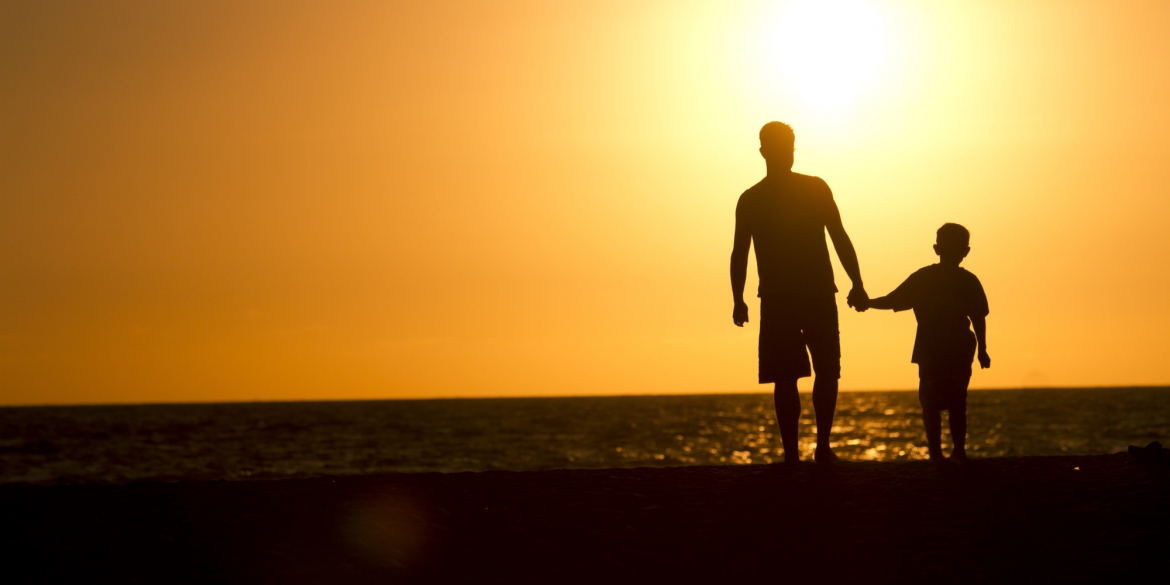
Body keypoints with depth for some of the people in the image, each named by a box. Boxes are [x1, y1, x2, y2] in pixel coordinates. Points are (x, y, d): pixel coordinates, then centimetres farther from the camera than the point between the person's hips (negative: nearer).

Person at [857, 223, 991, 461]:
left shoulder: (922, 277, 2)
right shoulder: (968, 281, 0)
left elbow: (893, 300, 1)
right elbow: (979, 318, -3)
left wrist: (868, 303, 14)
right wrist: (982, 349, 3)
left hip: (929, 352, -1)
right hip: (960, 351, 1)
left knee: (931, 404, 1)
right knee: (957, 403, 12)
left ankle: (936, 453, -10)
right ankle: (959, 451, 8)